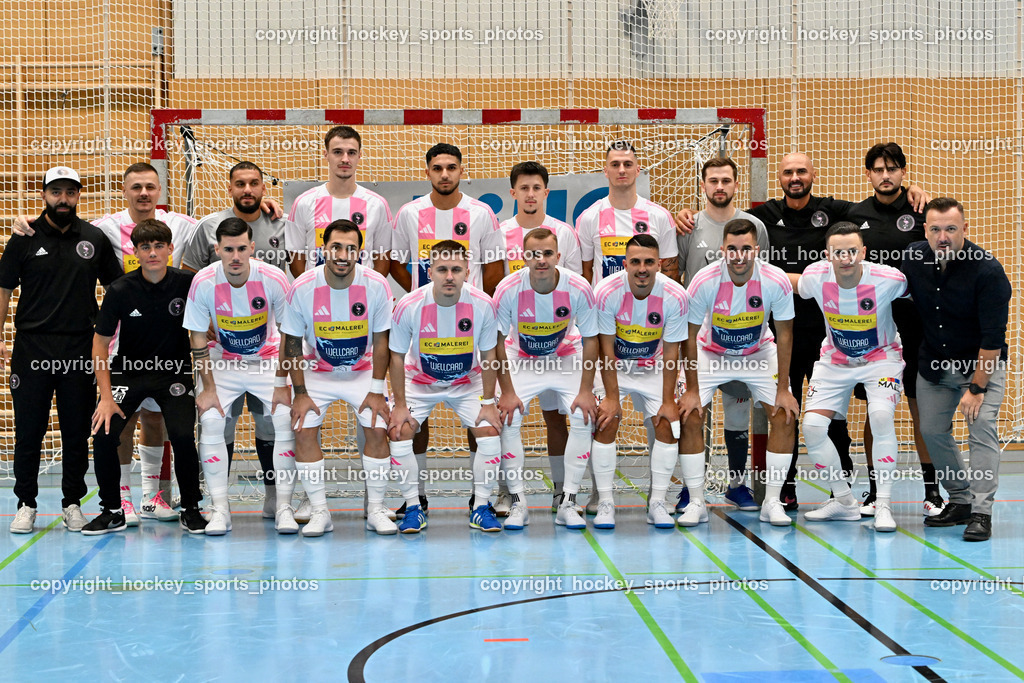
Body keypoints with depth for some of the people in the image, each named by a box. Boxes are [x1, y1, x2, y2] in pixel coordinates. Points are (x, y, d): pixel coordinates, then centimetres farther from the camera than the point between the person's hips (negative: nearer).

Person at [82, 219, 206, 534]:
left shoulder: (187, 284, -12)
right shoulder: (121, 290, -12)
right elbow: (101, 342, -4)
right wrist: (106, 396, -10)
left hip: (174, 370, -1)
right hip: (128, 370, 1)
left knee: (183, 436, -21)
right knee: (104, 435, -15)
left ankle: (190, 509, 2)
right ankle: (112, 512, 6)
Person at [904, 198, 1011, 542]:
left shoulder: (988, 270, -25)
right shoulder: (914, 257, -10)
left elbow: (993, 336, -23)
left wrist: (977, 387, -23)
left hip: (982, 362, -5)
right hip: (934, 362, 5)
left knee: (982, 427, -18)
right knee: (932, 430, 5)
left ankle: (981, 513, -18)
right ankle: (959, 501, 20)